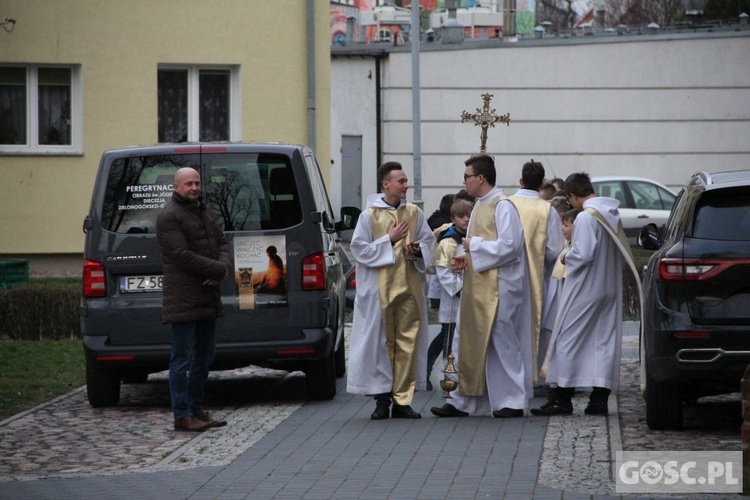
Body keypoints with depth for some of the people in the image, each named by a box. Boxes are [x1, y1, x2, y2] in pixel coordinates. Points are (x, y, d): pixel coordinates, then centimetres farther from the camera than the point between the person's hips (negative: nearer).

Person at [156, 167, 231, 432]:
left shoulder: (202, 212, 18)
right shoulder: (169, 216, -12)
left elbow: (222, 242, 16)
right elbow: (182, 256, -20)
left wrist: (223, 267, -6)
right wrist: (219, 269, -16)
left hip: (207, 298, 9)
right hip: (184, 299, -9)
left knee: (204, 357, 14)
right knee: (182, 359, -7)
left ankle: (196, 410, 21)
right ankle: (182, 416, -5)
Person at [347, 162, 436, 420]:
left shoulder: (414, 213, 7)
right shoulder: (369, 215, -4)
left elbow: (429, 241, 14)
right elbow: (359, 249, -6)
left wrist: (418, 249, -7)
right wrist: (389, 240, -10)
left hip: (409, 288, 3)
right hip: (380, 289, -3)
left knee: (408, 343, 1)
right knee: (381, 343, 1)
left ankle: (402, 400, 6)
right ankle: (382, 399, 8)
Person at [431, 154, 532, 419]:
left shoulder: (503, 206, -13)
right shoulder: (480, 206, 15)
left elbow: (509, 245, -21)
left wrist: (474, 246, -14)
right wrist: (467, 257, 4)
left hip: (497, 287, -9)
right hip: (476, 287, 9)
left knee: (502, 343, -2)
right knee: (469, 344, 10)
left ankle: (513, 401, 6)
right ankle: (463, 401, 15)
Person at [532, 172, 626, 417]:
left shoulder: (586, 217, -18)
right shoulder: (613, 215, 8)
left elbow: (583, 255, -24)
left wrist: (567, 258, -3)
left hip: (585, 289, -8)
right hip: (610, 287, 8)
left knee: (568, 340, 1)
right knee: (604, 341, 8)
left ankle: (562, 398, 2)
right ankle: (600, 398, 7)